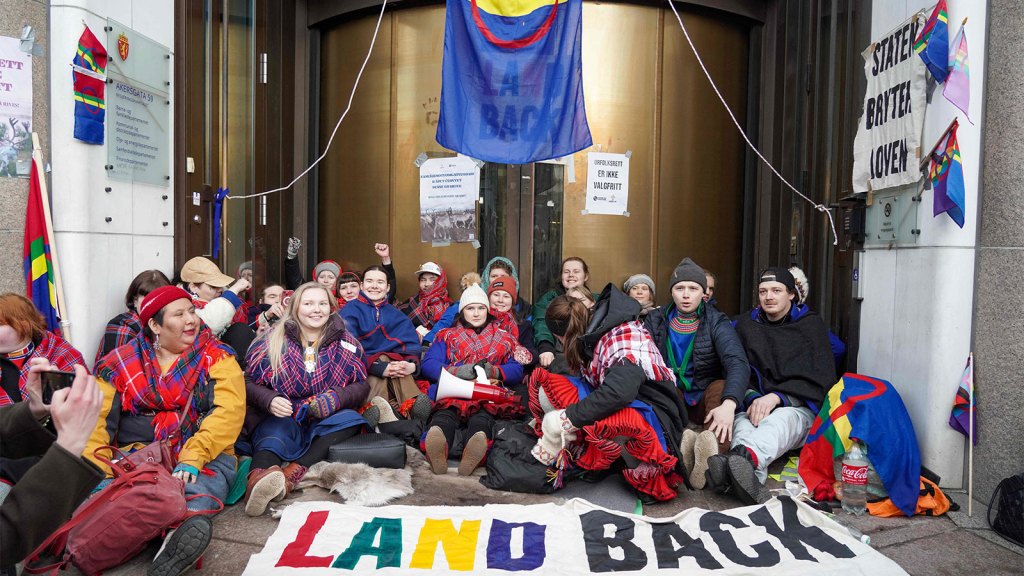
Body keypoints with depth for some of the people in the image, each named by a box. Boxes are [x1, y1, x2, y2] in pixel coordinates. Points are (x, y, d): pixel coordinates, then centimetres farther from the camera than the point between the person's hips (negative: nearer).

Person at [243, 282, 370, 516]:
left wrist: (336, 398, -18)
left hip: (327, 423, 1)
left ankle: (295, 471, -43)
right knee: (274, 431, -33)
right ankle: (258, 478, -63)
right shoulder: (273, 341, 3)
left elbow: (362, 385, 4)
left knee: (350, 418, -29)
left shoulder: (345, 342, 5)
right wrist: (269, 400, -19)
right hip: (283, 419, -1)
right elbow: (250, 382, 3)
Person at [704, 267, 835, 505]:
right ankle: (752, 479, -66)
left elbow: (820, 379, 0)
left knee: (780, 420, -39)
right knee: (742, 422, -35)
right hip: (753, 405, 2)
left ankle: (743, 456, -71)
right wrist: (752, 399, -14)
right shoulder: (746, 323, 16)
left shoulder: (810, 324, 10)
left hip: (798, 407, -2)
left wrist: (776, 397, -14)